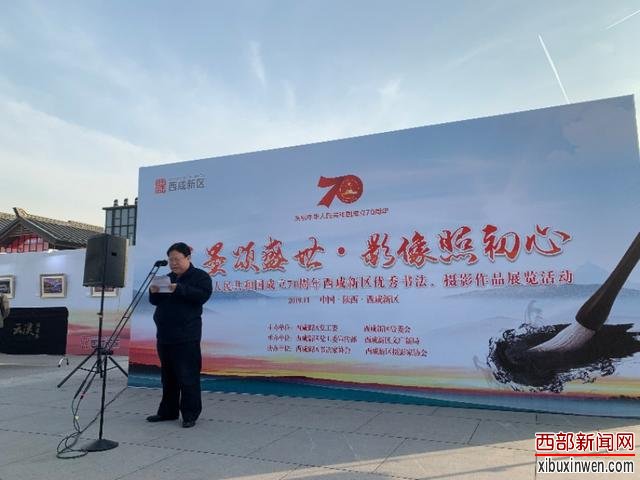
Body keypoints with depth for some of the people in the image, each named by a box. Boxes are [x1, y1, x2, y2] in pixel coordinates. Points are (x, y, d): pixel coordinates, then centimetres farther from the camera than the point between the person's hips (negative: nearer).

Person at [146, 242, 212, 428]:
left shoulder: (200, 276, -1)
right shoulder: (167, 278, 19)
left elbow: (203, 296, -17)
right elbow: (156, 302, 21)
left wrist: (180, 289, -26)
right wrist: (153, 292, -2)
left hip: (186, 337, -7)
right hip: (165, 335, 7)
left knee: (187, 377, -6)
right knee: (168, 376, 15)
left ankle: (190, 414, 3)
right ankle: (168, 411, 26)